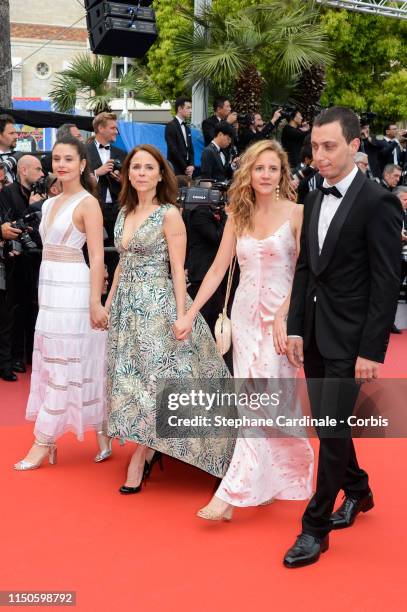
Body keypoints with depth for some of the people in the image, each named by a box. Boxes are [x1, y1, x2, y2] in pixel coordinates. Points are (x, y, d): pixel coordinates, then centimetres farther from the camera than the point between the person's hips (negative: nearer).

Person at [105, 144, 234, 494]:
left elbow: (178, 269, -12)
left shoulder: (169, 214, -9)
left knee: (152, 376, -3)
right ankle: (148, 449, 21)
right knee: (133, 376, 9)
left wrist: (181, 315, -17)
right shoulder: (125, 212, 11)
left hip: (157, 303, -7)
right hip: (126, 304, 7)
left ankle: (140, 459, 4)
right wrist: (109, 302, 15)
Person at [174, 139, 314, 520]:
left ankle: (231, 495, -5)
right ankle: (278, 479, 24)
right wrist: (190, 314, 4)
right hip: (245, 314, 5)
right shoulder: (238, 216, 7)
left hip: (279, 315, -5)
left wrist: (284, 317, -19)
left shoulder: (296, 214, -5)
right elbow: (218, 269, 8)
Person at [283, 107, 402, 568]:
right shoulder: (314, 200, 9)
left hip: (349, 339, -7)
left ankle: (316, 527, 9)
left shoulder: (377, 202, -13)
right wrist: (296, 328, 6)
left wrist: (372, 351, -16)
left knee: (332, 427, -4)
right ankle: (357, 490, 39)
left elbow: (387, 283, -14)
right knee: (328, 423, 16)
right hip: (314, 334, 7)